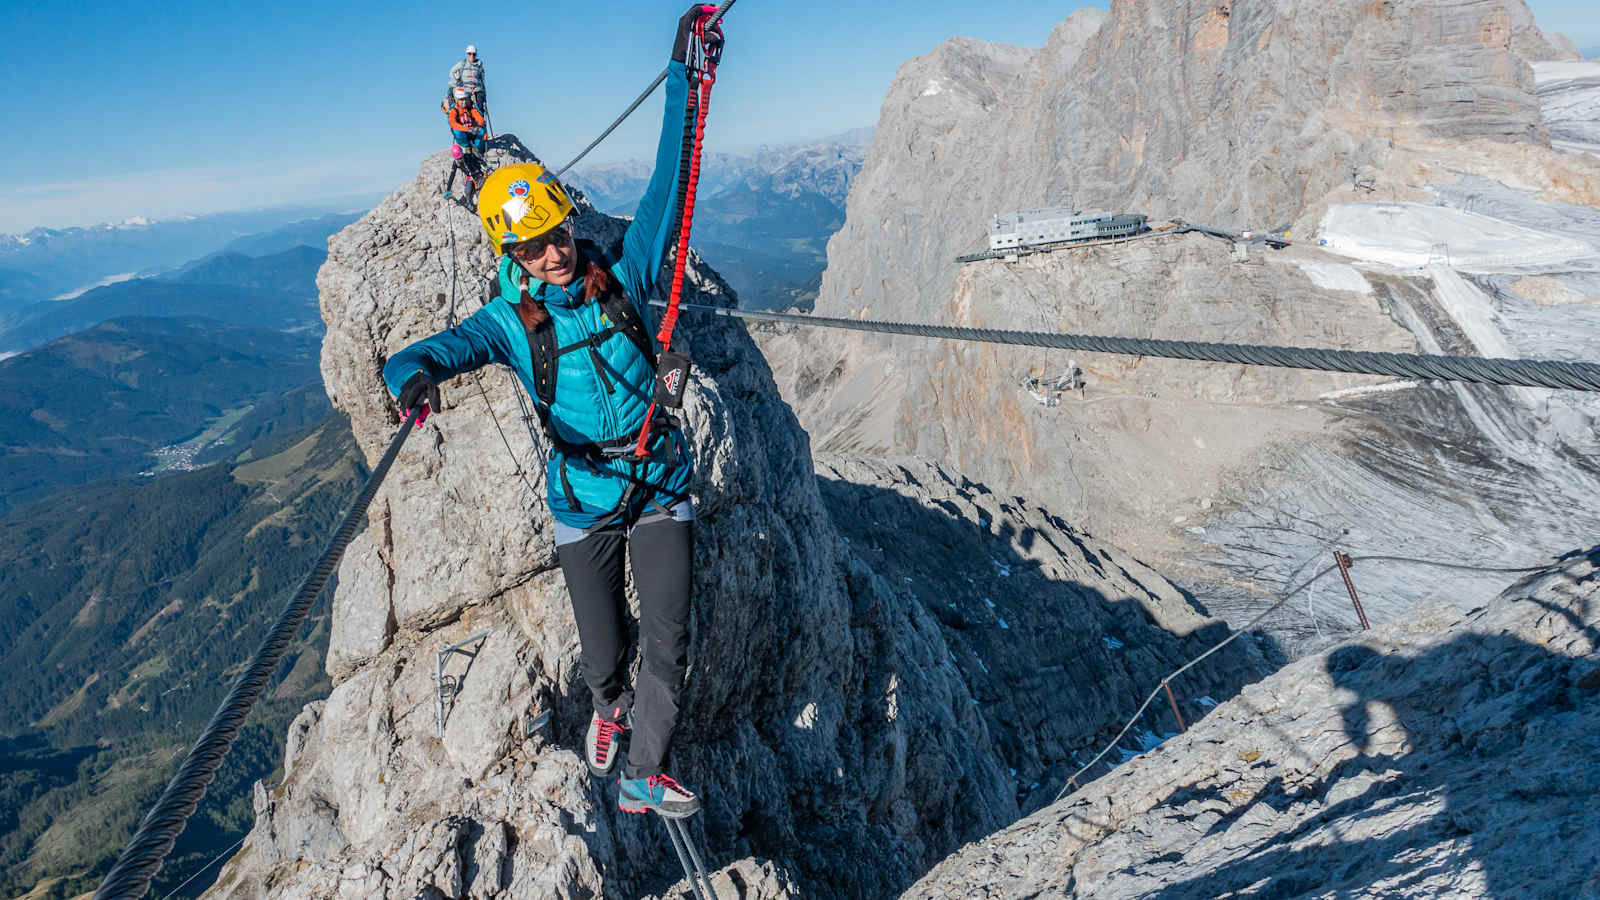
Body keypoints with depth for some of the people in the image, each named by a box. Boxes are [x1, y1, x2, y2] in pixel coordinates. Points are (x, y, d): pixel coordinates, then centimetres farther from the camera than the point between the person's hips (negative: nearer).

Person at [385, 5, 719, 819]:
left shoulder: (622, 280, -7)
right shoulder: (509, 322, -9)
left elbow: (668, 180, -8)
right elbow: (419, 354, -20)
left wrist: (683, 69, -11)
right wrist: (412, 378, -46)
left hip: (661, 487, 0)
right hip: (584, 504, 0)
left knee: (668, 644, -2)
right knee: (603, 655, 14)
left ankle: (642, 778, 19)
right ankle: (612, 709, 50)